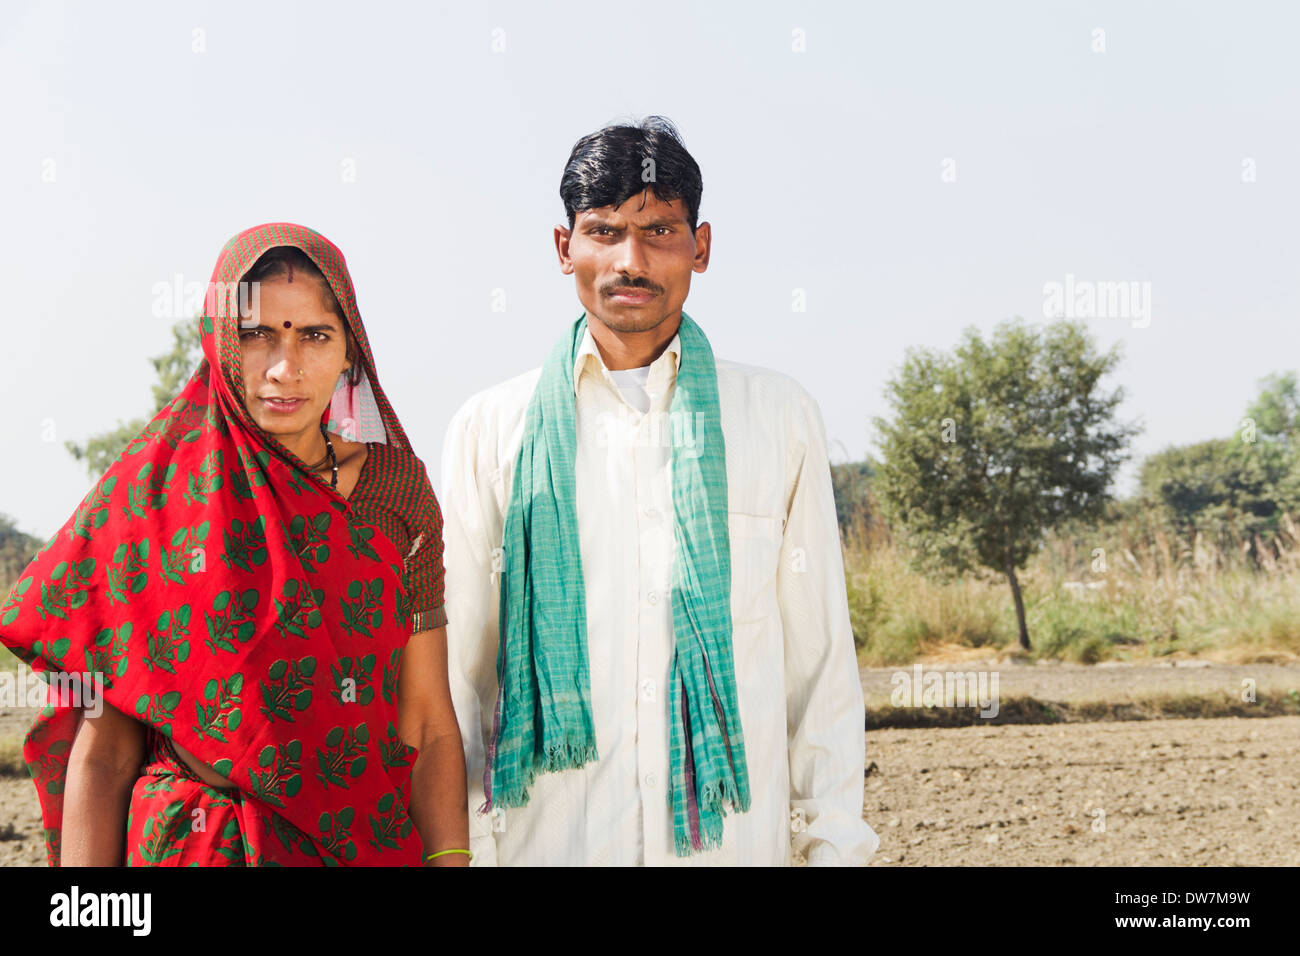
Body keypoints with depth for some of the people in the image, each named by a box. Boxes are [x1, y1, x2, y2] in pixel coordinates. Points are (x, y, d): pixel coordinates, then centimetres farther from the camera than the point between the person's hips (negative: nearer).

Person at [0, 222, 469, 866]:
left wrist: (451, 859, -15)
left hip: (374, 843, 2)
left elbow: (430, 727, -2)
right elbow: (101, 752, -7)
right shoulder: (151, 490, -6)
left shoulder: (397, 493, 0)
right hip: (189, 846, -2)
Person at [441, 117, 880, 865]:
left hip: (736, 838, 1)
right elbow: (460, 669, 5)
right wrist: (460, 846, 2)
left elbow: (820, 657, 5)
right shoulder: (491, 430, 3)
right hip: (547, 838, 0)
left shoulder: (781, 418, 4)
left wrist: (835, 842, 1)